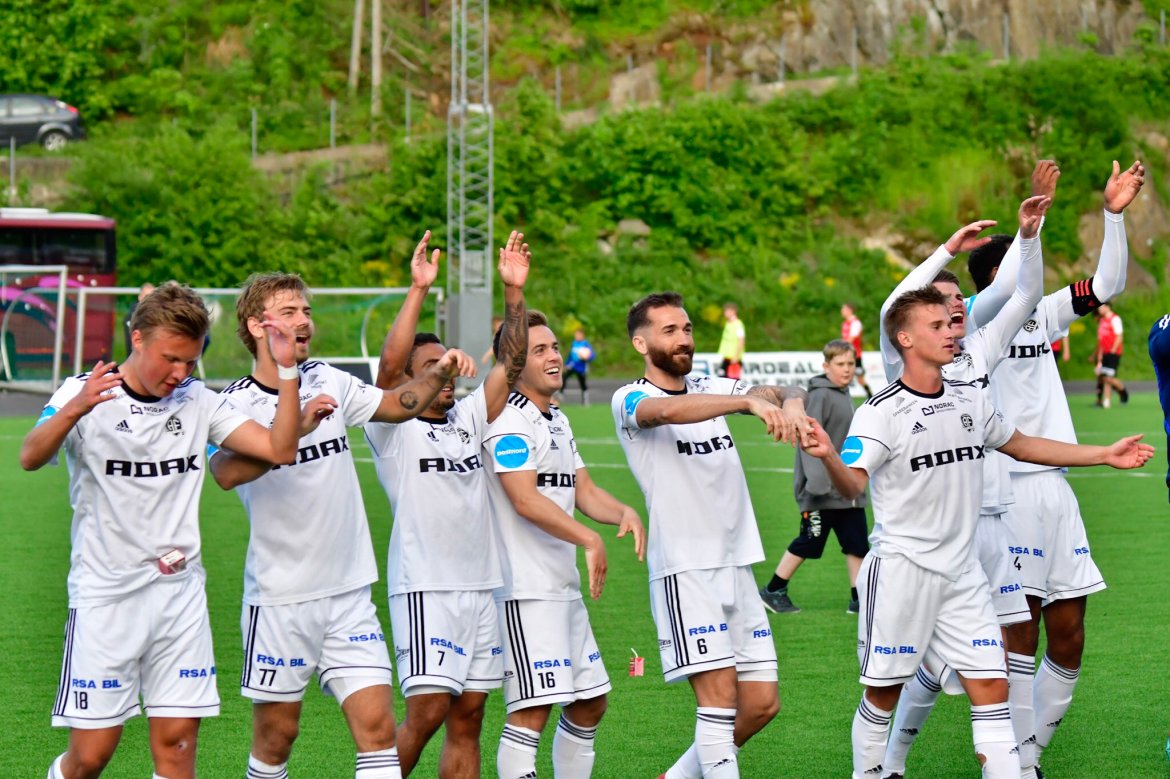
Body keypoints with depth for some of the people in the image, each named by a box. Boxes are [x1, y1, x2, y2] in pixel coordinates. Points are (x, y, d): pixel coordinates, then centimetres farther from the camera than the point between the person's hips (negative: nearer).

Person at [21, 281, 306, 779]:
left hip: (180, 589, 4)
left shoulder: (197, 402, 6)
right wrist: (74, 410, -44)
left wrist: (285, 369, -11)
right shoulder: (86, 394, -6)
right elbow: (30, 458, -24)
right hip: (105, 593, -3)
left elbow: (279, 448, -2)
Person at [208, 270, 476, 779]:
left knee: (377, 725, -6)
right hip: (279, 598, -4)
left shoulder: (328, 382, 7)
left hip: (349, 592, 4)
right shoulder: (234, 403, -9)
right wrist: (297, 426, -39)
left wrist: (439, 373, 0)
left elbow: (398, 404, 19)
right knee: (276, 735, 6)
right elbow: (226, 473, -28)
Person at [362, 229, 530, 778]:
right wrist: (419, 290, -20)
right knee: (426, 712, -14)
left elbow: (511, 363, 10)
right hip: (424, 587, -6)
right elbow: (389, 362, -17)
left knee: (467, 719, 5)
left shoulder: (469, 418, 15)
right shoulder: (393, 428, -1)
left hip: (480, 587, 6)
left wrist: (514, 292, 0)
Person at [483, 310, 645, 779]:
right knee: (532, 710, -14)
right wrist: (589, 539, -26)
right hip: (526, 590, -10)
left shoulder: (557, 421, 19)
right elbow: (525, 499, -22)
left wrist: (623, 513, -3)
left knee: (589, 703, 15)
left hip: (565, 588, 10)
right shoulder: (510, 420, -12)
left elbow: (584, 491, 18)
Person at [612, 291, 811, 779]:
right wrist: (751, 401, -40)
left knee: (762, 703, 7)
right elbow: (666, 411, -28)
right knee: (720, 695, -15)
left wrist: (790, 403, -18)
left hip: (738, 566, 7)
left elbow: (782, 392, 8)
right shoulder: (629, 400, -5)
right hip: (685, 571, -7)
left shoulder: (712, 390, 15)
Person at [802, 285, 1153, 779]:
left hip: (961, 572, 5)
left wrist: (1105, 455, 22)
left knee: (991, 687, -1)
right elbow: (853, 484, -21)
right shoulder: (881, 412, -11)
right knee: (883, 694, 2)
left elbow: (1021, 446, 22)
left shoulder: (971, 400, 8)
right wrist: (828, 457, -44)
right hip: (900, 568, -5)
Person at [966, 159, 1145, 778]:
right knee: (1020, 629, -8)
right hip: (1011, 488, -7)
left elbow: (1105, 285, 17)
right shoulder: (978, 318, -4)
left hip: (1056, 487, 7)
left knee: (1068, 640, 7)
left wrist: (1115, 213, 8)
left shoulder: (1039, 318, 17)